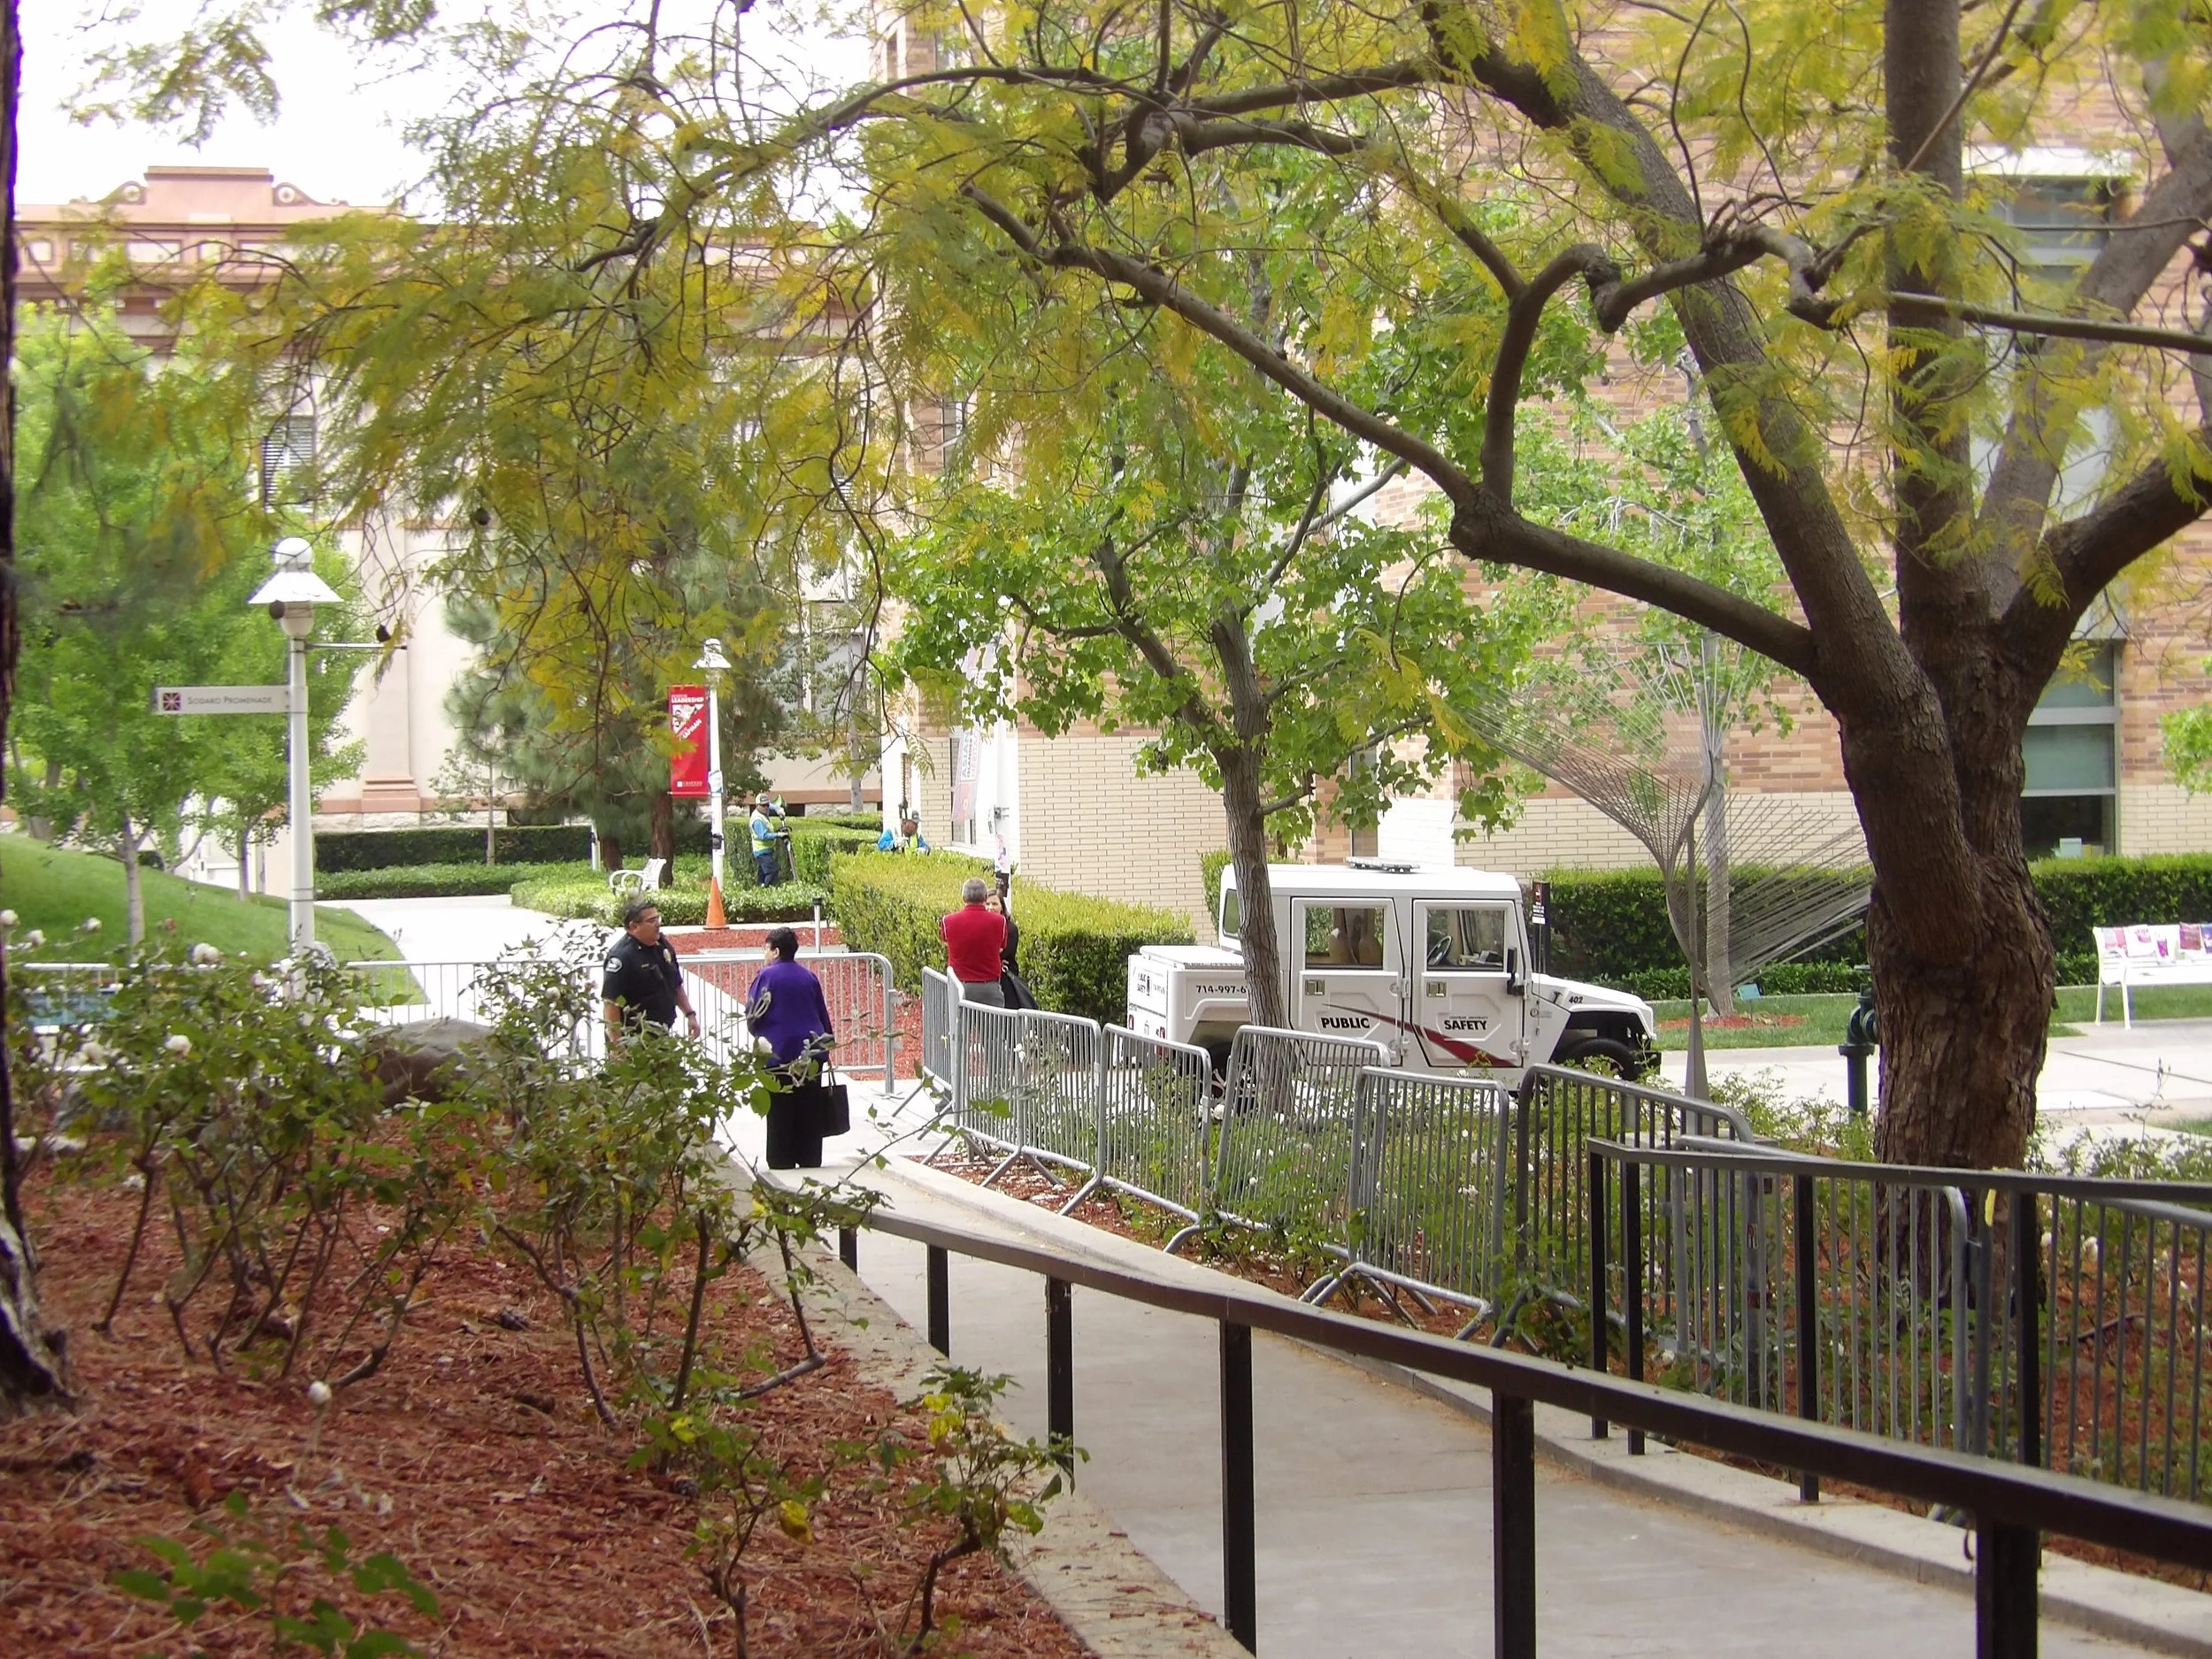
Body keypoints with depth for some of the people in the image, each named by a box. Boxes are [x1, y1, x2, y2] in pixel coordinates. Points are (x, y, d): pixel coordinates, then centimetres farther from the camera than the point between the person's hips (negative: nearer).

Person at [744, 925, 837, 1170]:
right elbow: (823, 1014, 15)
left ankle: (782, 1163, 0)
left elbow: (752, 1016, -5)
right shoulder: (808, 977, 9)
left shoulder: (766, 977, -6)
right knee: (809, 1110, 9)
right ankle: (810, 1161, 11)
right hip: (811, 1053, 5)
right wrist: (828, 1040, 25)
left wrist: (760, 1036, 15)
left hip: (780, 1053, -5)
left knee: (780, 1113, 0)